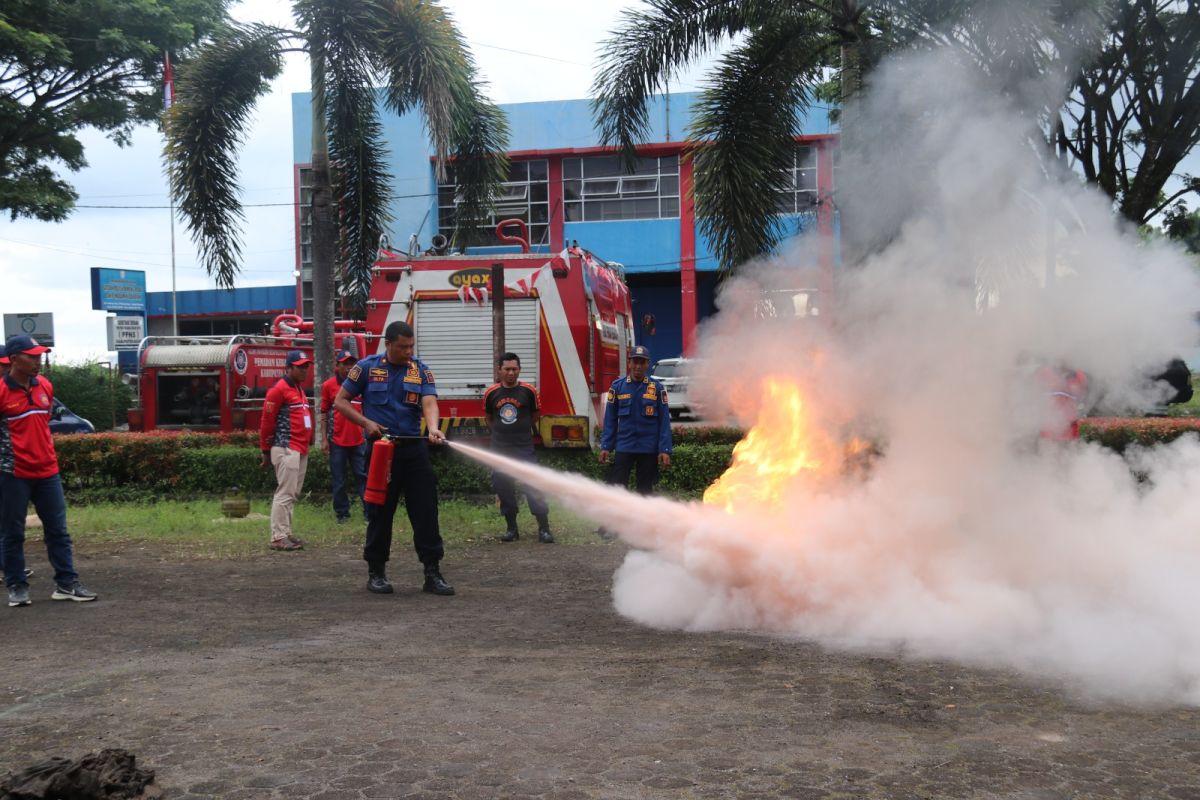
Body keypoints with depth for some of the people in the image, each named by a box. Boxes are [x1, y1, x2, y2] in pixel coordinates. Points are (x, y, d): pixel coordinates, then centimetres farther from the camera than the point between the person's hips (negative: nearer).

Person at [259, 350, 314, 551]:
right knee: (285, 493, -9)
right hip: (286, 449, -9)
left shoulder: (300, 389, 18)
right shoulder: (279, 390, -10)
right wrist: (265, 450, -8)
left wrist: (308, 441, 10)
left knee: (293, 494, 12)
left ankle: (285, 534, 18)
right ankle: (278, 538, -7)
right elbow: (267, 421, -10)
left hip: (301, 450, 9)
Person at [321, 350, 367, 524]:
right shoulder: (328, 385, 2)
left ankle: (369, 511, 3)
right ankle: (342, 513, 15)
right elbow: (324, 413, 4)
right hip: (337, 441, -1)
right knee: (338, 480, 6)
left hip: (359, 440, 1)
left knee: (363, 476, 1)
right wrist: (324, 439, 0)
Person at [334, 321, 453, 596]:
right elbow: (340, 401, 5)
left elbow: (429, 403, -11)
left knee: (426, 512, 0)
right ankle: (376, 573, 17)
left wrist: (433, 429, -32)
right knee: (380, 513, 4)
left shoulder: (421, 371, 4)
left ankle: (433, 574, 5)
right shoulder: (367, 368, 0)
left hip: (415, 449, 2)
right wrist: (365, 422, -10)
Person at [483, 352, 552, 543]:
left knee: (534, 486, -9)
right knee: (503, 488, 6)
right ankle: (512, 528, 18)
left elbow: (535, 415, 11)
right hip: (499, 449, 3)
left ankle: (544, 529, -5)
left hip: (524, 448, -3)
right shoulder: (491, 393, 1)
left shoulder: (529, 391, -4)